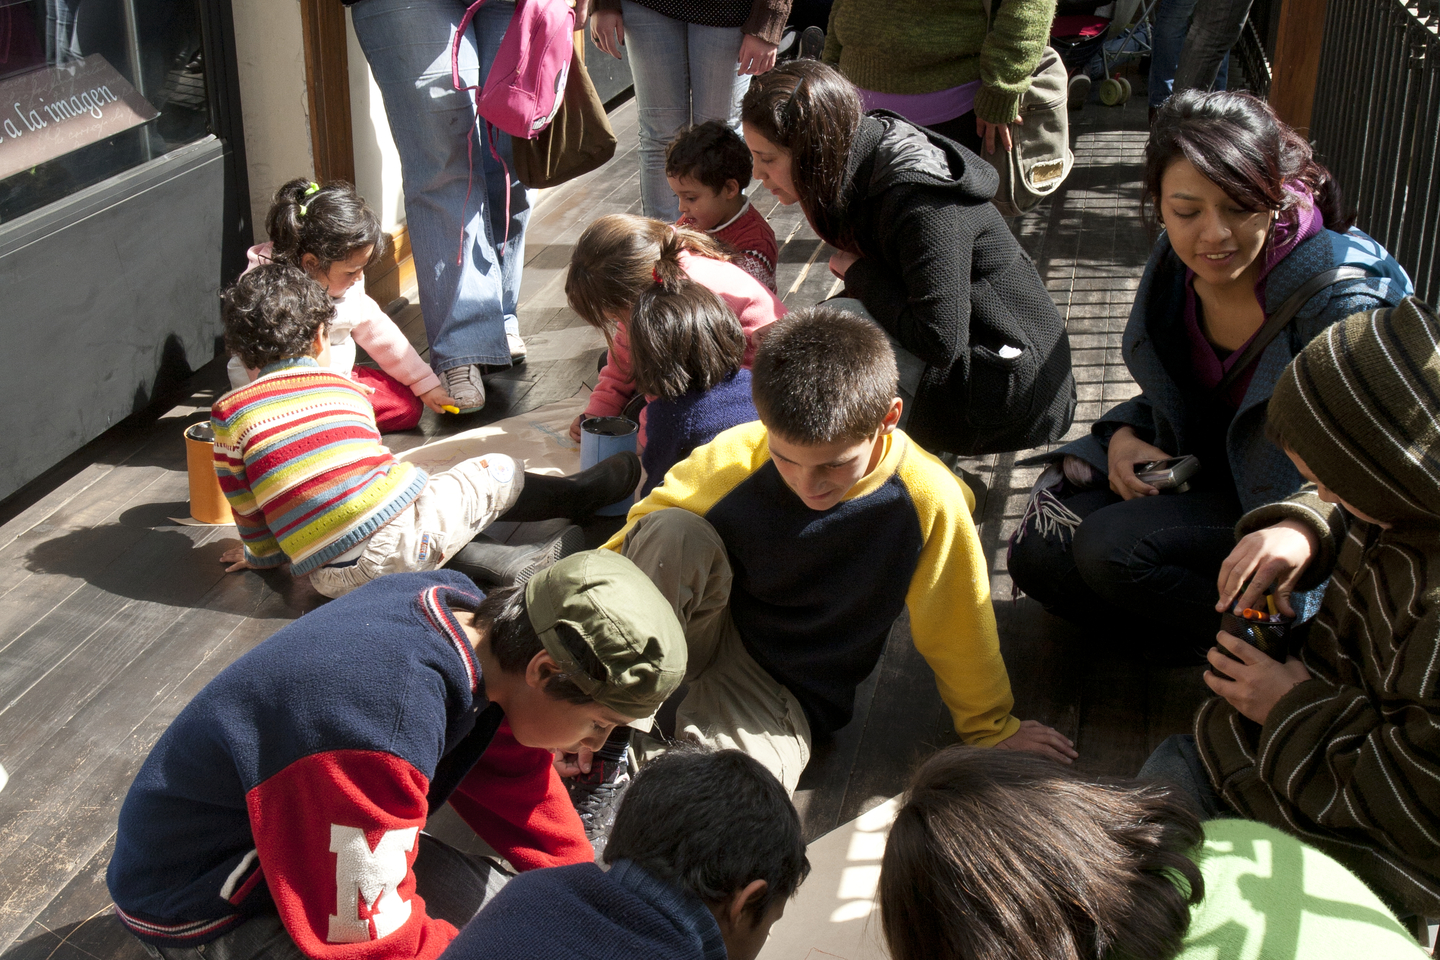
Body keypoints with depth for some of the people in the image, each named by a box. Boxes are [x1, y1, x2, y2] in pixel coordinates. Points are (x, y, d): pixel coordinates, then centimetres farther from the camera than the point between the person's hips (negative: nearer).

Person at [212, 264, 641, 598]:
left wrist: (263, 552, 31)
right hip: (404, 533, -1)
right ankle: (576, 495, 46)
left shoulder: (230, 413, 3)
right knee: (498, 471, 22)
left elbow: (248, 512, 9)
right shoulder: (344, 386, 11)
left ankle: (503, 562, 13)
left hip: (336, 580, 1)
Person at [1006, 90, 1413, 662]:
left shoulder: (1343, 299, -24)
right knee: (1040, 554, -10)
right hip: (1207, 474, 7)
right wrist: (1125, 437, -8)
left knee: (1114, 548, -26)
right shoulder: (1176, 263, -4)